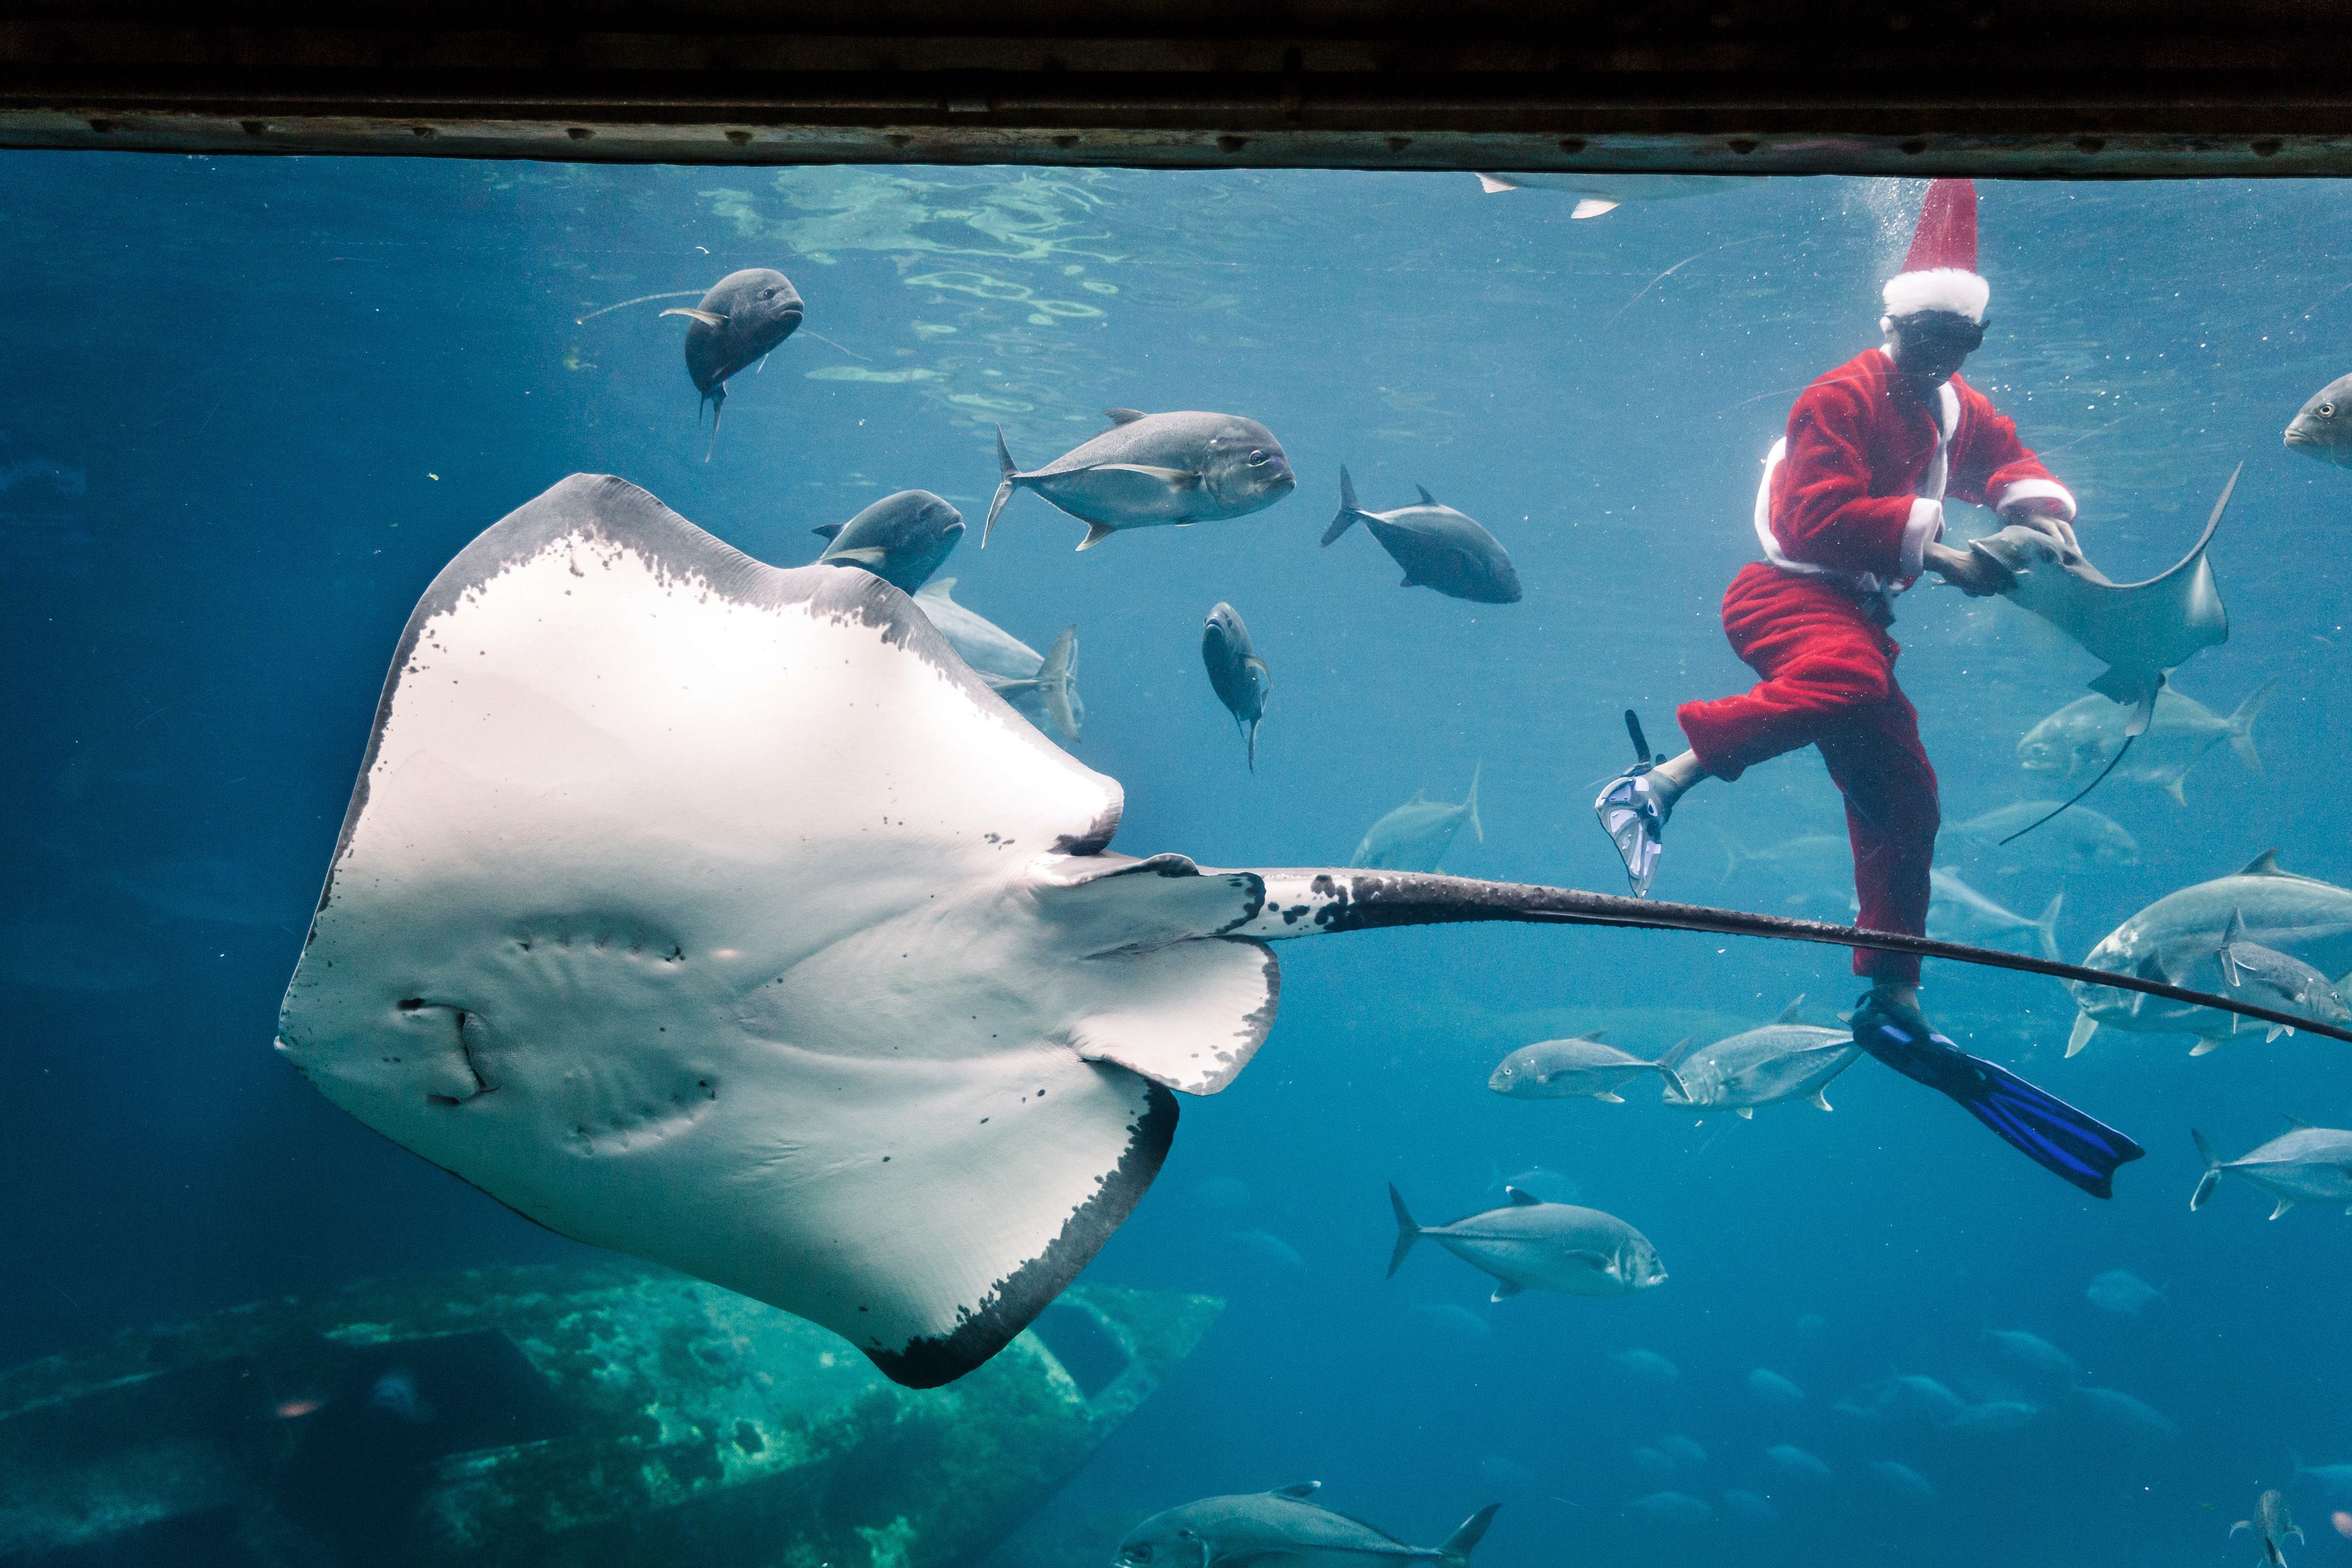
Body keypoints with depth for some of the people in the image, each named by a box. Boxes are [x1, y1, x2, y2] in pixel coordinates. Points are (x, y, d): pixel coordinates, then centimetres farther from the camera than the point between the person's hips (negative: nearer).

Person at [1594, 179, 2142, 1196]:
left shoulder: (1954, 410, 14)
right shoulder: (1844, 398, -12)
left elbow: (2006, 459, 23)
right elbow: (1818, 516, -23)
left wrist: (2039, 508, -1)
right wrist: (1939, 552, -27)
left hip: (1858, 614, 9)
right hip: (1786, 594, -9)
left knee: (1902, 799, 7)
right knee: (1850, 675, -43)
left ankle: (1889, 1001, 15)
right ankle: (1655, 786, -41)